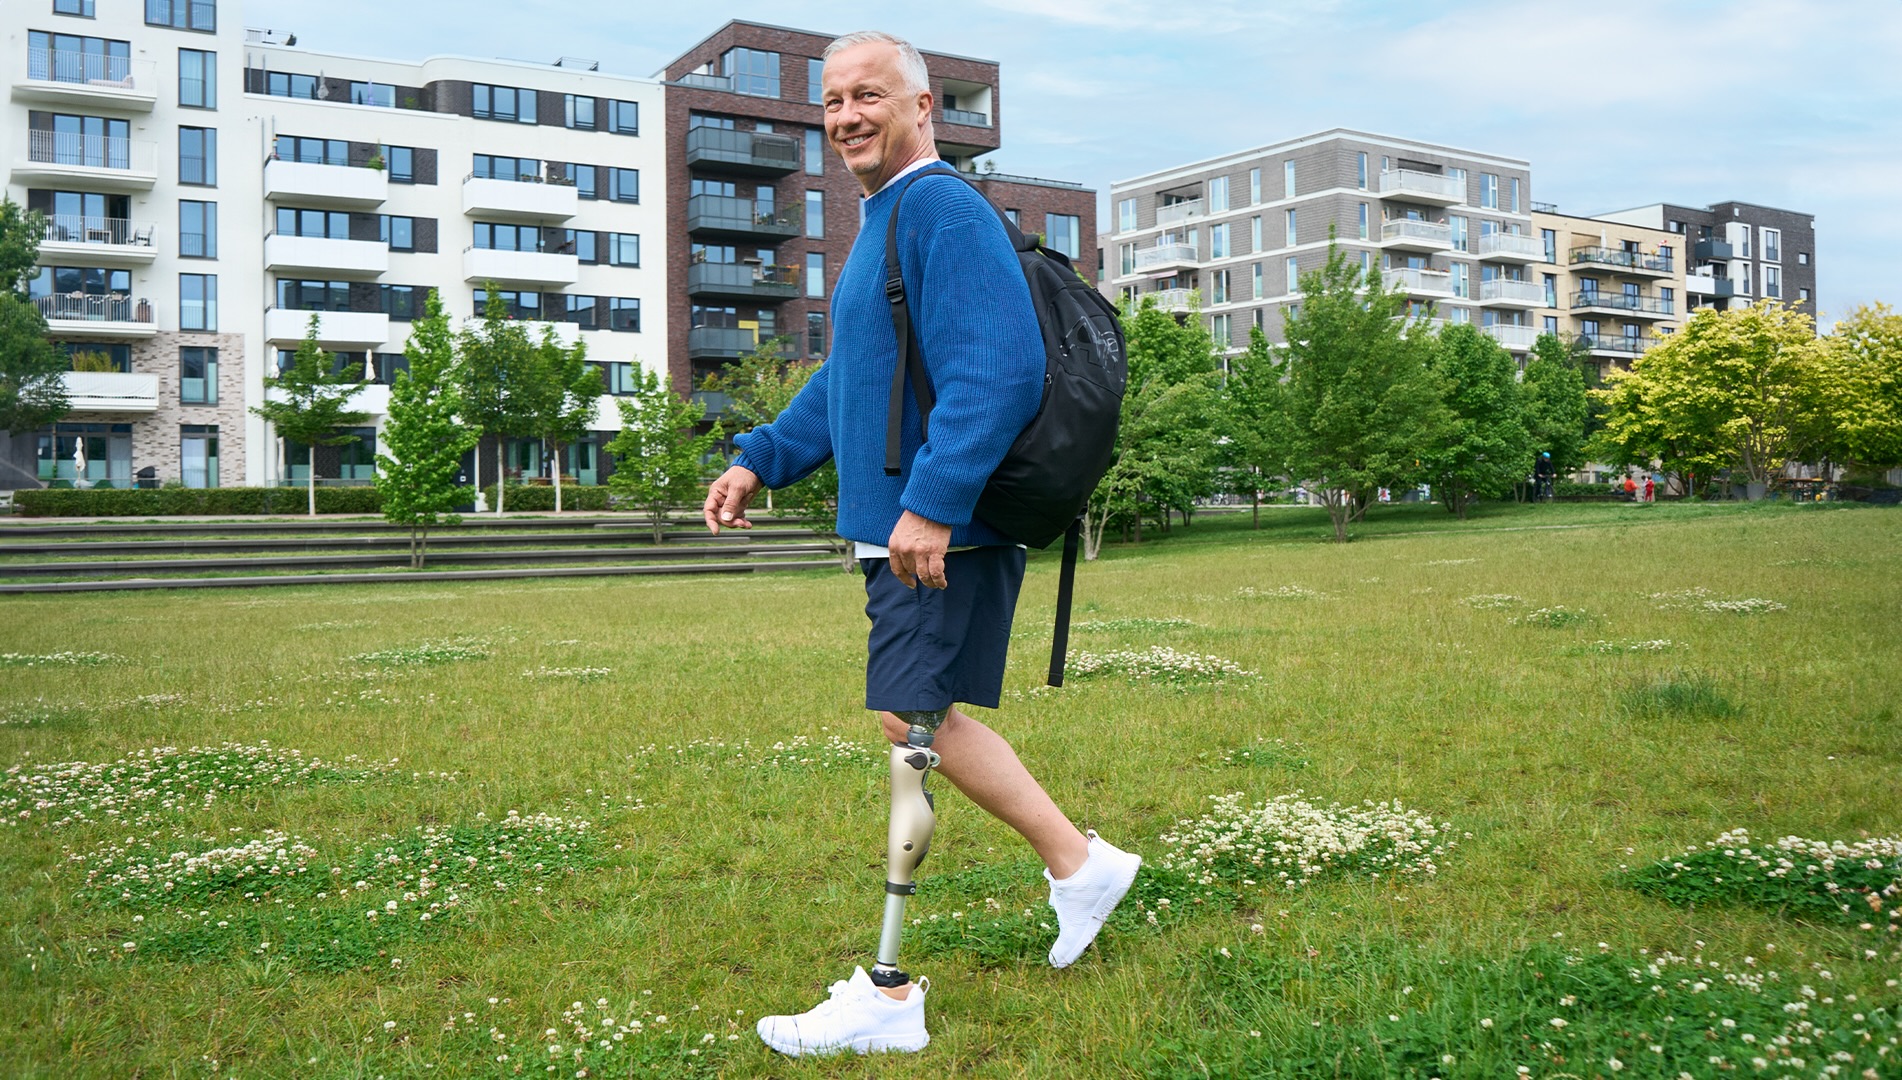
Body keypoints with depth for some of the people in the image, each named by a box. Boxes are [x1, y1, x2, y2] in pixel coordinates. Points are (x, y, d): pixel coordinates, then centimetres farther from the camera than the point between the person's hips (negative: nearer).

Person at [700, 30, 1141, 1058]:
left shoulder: (944, 212, -13)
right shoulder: (880, 223, 20)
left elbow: (999, 373, -24)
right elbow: (845, 378, 28)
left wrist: (932, 502, -29)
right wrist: (760, 458, 17)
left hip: (943, 536, -10)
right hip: (900, 526, 10)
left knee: (905, 725, -5)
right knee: (924, 721, 17)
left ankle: (888, 993, 5)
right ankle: (1079, 864, 29)